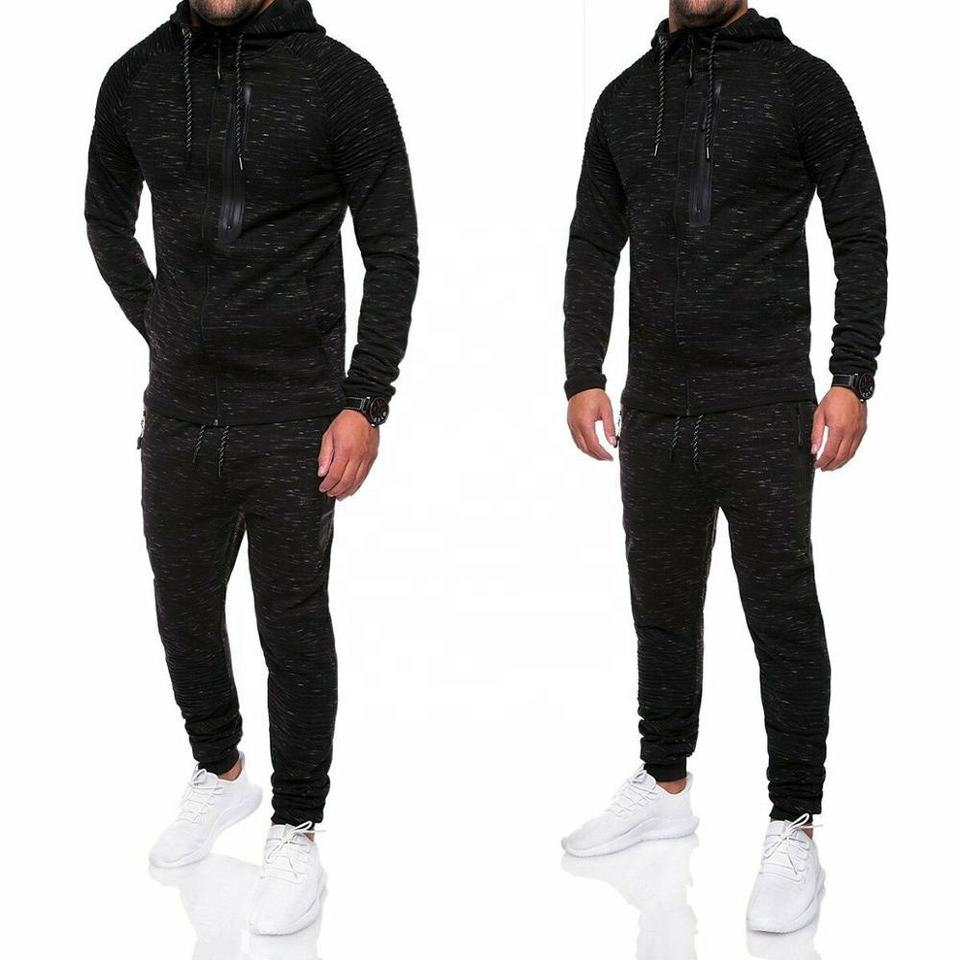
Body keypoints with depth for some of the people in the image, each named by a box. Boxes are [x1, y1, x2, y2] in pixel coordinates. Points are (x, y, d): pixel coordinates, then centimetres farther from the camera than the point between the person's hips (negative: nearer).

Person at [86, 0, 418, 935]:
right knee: (184, 606, 17)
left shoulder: (340, 79, -10)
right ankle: (220, 772, 41)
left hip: (294, 421, -4)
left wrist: (365, 402, -12)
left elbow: (392, 252, -7)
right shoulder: (135, 79, 3)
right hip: (177, 413, 4)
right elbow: (107, 224, 18)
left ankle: (296, 834, 22)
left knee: (293, 625, 5)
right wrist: (166, 334, 12)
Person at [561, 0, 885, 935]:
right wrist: (583, 378, 6)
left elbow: (861, 239, -2)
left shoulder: (803, 82, 0)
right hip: (653, 410, 5)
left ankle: (793, 829, 8)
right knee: (661, 606, 14)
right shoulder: (624, 97, 12)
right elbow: (592, 250, 14)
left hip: (764, 409, -4)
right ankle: (665, 787, 30)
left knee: (782, 618, -2)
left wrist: (851, 381, -9)